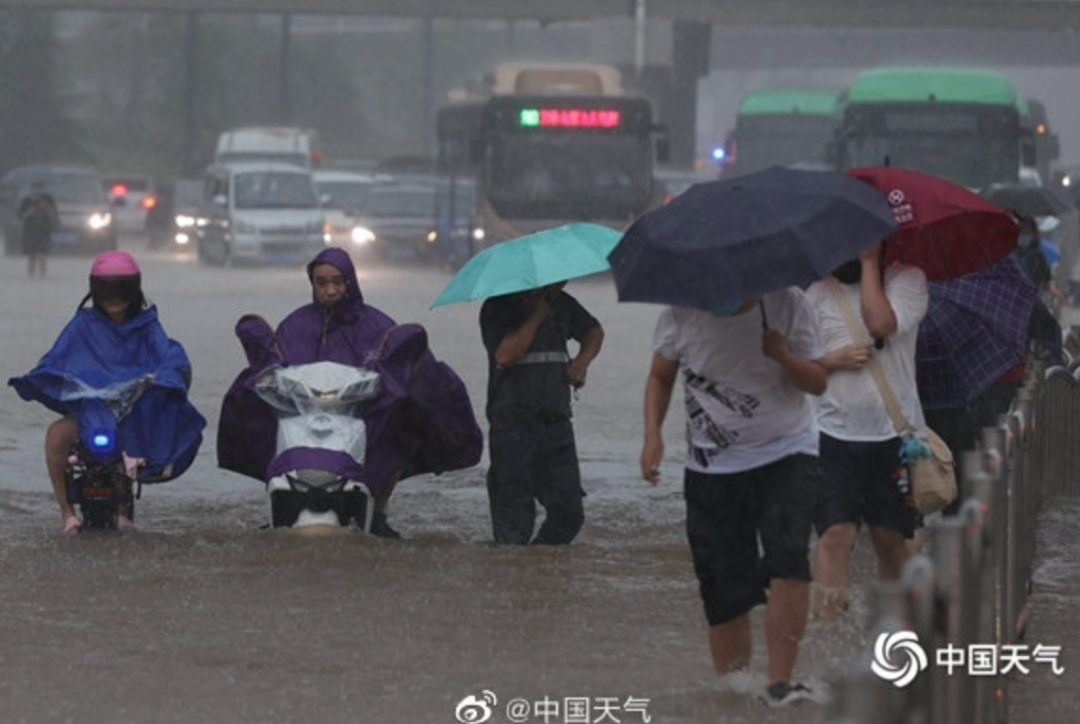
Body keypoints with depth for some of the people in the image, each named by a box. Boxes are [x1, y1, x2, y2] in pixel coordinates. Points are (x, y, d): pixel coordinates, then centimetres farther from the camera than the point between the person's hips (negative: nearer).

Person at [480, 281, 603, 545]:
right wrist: (537, 314, -16)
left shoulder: (561, 304, 13)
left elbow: (593, 331, 30)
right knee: (515, 513, -6)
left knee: (569, 512, 1)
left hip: (556, 420, 6)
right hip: (513, 422, -6)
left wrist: (582, 360, 8)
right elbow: (505, 355, -21)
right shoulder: (498, 307, -5)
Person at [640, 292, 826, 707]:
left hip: (786, 456, -2)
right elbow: (660, 377, 10)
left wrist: (784, 357, -23)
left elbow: (818, 382, -3)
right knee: (724, 591, 2)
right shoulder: (682, 313, -6)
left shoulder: (787, 305, -9)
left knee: (788, 562, -23)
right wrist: (652, 435, -4)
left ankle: (780, 683, -22)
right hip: (712, 467, 2)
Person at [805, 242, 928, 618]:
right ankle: (827, 620, -18)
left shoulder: (907, 278, 2)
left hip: (892, 431, 0)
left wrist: (869, 262, -9)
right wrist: (835, 359, -10)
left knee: (890, 537, 9)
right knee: (835, 533, -13)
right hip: (834, 431, 0)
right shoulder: (818, 291, 8)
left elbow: (880, 323, -17)